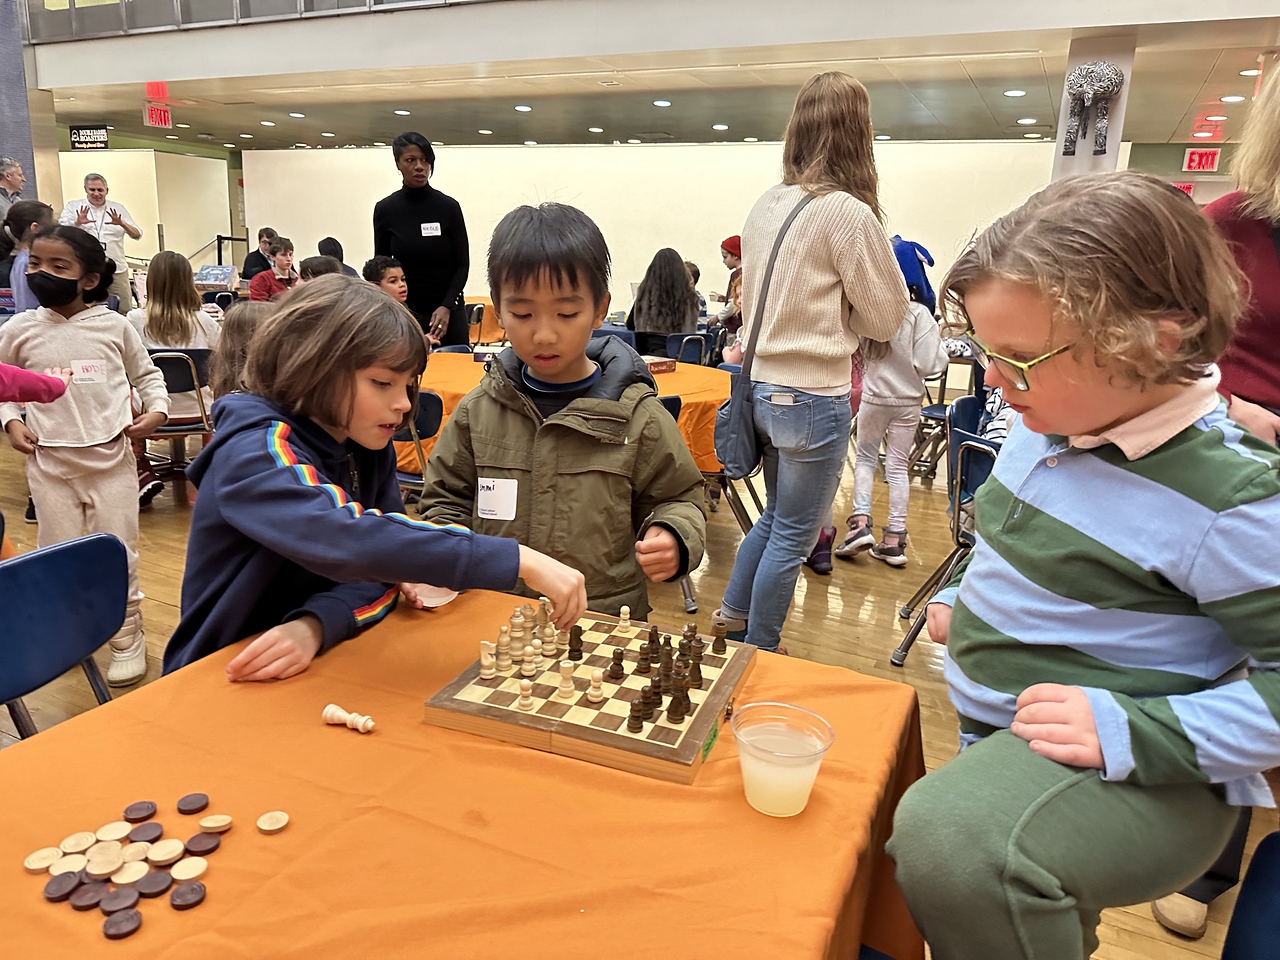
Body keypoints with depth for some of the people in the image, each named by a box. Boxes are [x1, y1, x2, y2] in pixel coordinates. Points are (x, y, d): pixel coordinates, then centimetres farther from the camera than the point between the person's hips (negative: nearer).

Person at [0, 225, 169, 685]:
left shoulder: (114, 326, 0)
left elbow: (146, 374, 12)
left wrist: (157, 408, -5)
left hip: (111, 457, -1)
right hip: (50, 462, 1)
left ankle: (128, 637, 18)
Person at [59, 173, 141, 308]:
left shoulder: (118, 208, 11)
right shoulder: (73, 206, 8)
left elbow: (137, 235, 4)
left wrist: (122, 224, -17)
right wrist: (77, 223, -21)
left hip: (117, 270, 1)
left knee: (124, 311, 1)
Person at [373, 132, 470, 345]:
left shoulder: (449, 207, -3)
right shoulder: (385, 210, 1)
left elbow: (462, 264, -1)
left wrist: (447, 306, -15)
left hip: (447, 310, -1)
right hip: (403, 313, 1)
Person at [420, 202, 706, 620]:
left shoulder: (638, 417, -1)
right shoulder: (476, 412, 6)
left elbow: (679, 498, 11)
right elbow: (445, 500, 18)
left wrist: (671, 539, -9)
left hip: (605, 621, -1)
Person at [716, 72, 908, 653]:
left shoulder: (766, 206, 6)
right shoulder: (848, 213, -16)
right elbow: (887, 317, -6)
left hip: (762, 386, 7)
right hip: (812, 397, -7)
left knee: (776, 516, 26)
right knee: (792, 538, 8)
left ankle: (732, 616, 34)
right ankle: (757, 656, 21)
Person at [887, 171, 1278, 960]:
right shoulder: (1058, 416, -4)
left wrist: (1135, 731, -30)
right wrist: (966, 600, 11)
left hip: (1128, 776, -7)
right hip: (1010, 743, 8)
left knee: (946, 836, -36)